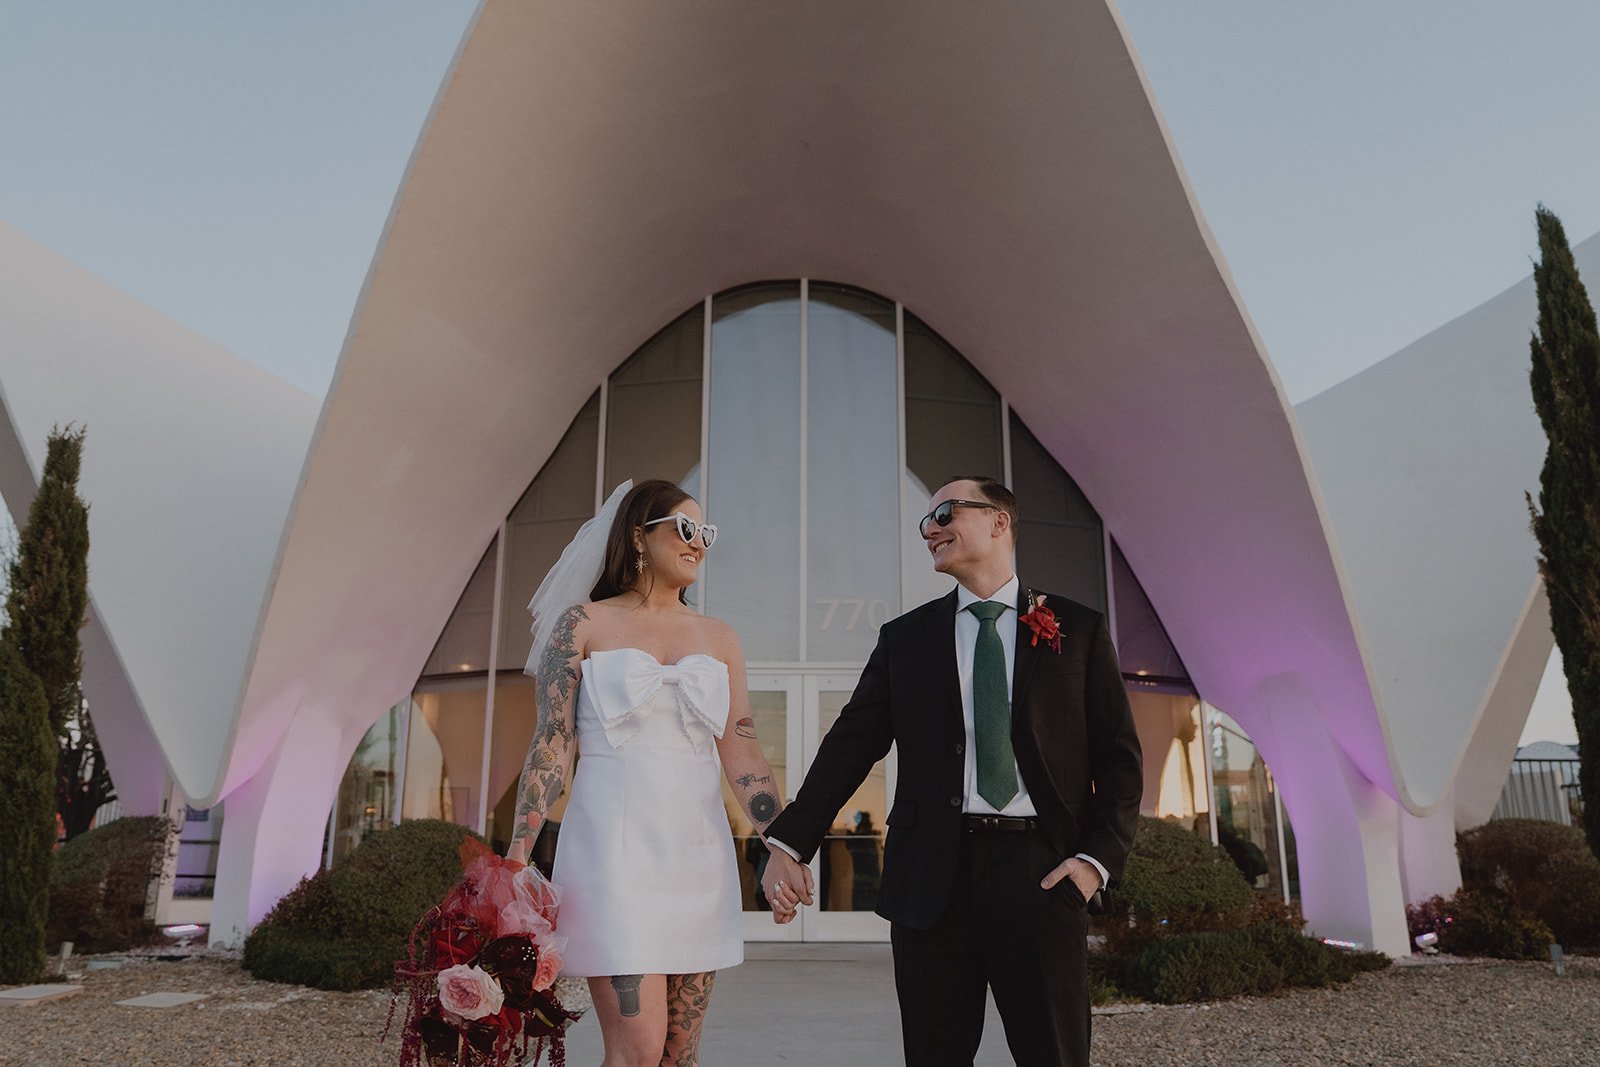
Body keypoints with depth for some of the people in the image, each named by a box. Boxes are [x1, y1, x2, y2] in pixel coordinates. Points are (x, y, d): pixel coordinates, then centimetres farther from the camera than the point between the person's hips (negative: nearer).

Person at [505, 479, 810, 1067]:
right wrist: (517, 852, -8)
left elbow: (742, 754, 8)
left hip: (697, 851, 4)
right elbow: (551, 743, -2)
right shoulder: (584, 624, 2)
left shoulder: (719, 639, 11)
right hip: (615, 847, -4)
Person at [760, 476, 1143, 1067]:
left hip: (1041, 870, -1)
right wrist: (789, 841, -4)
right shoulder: (905, 637, 10)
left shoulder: (1079, 628, 6)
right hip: (933, 872, 2)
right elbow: (850, 745, 5)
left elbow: (1119, 755, 5)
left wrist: (1098, 857, -7)